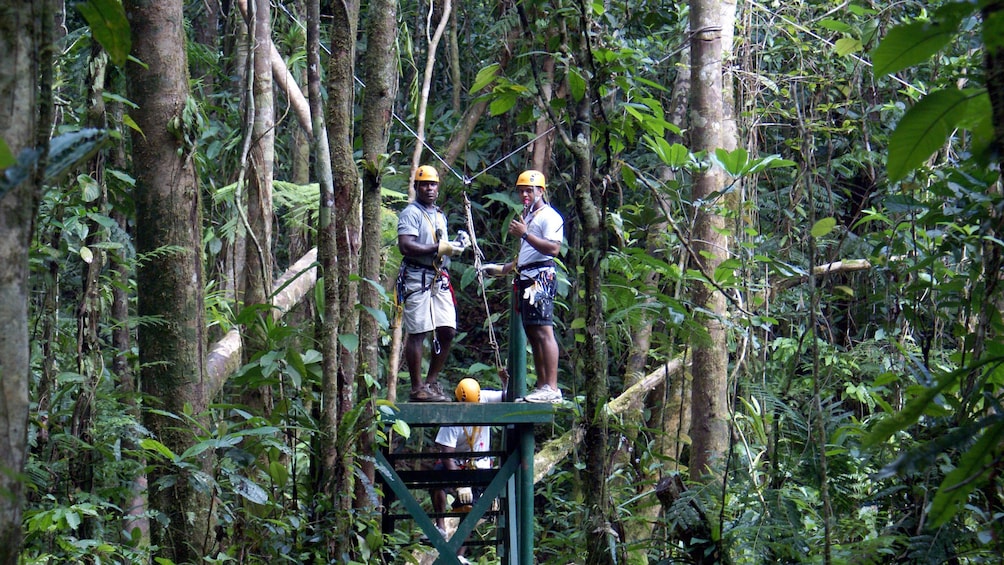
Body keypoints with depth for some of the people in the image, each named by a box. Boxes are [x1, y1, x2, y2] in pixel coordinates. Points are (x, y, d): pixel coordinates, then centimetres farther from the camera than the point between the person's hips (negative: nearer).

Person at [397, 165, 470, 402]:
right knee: (418, 333, -7)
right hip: (417, 278, -8)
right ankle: (417, 389, -5)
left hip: (440, 278, 8)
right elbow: (406, 246, -19)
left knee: (447, 331, 6)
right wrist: (439, 248, -19)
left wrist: (457, 244, 8)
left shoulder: (440, 216, 22)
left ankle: (432, 382, 16)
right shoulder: (411, 213, -6)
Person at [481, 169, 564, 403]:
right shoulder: (526, 217, 25)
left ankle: (552, 388, -19)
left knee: (544, 331, -15)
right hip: (526, 278, 10)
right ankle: (542, 385, 10)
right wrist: (504, 268, 29)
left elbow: (553, 248, -20)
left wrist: (525, 234, -21)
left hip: (541, 276, -10)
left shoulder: (549, 216, -6)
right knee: (532, 333, 8)